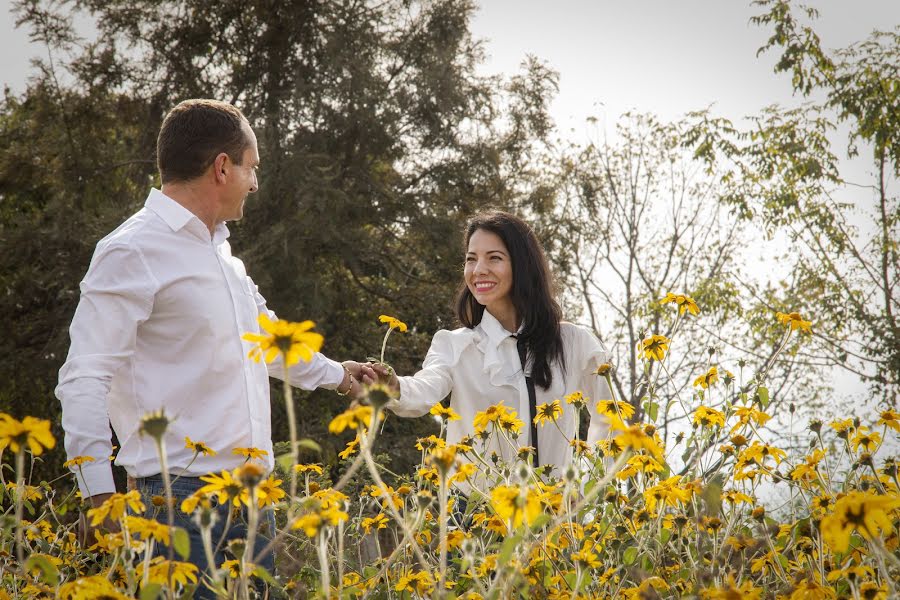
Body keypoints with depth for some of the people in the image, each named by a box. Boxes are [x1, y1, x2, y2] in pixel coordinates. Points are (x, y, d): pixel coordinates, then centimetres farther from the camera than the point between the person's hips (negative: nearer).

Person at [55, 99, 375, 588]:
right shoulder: (132, 252, -10)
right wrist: (100, 495, -22)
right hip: (182, 494, -9)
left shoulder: (219, 251, 19)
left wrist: (334, 374, 50)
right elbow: (85, 380, -15)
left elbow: (263, 338, 36)